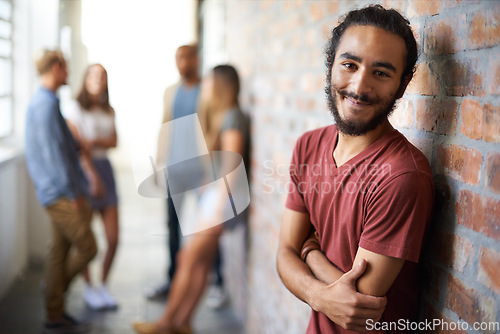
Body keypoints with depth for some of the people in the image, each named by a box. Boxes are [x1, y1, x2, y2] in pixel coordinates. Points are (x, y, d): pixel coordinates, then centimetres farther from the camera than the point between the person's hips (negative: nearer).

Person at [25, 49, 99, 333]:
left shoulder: (42, 102, 16)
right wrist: (75, 195, -16)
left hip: (61, 193, 10)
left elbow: (71, 144, 19)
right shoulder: (47, 104, -17)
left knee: (60, 251, 12)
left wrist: (91, 175, 18)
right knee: (87, 248, -2)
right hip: (61, 193, -10)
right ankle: (58, 287, 15)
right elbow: (55, 153, -21)